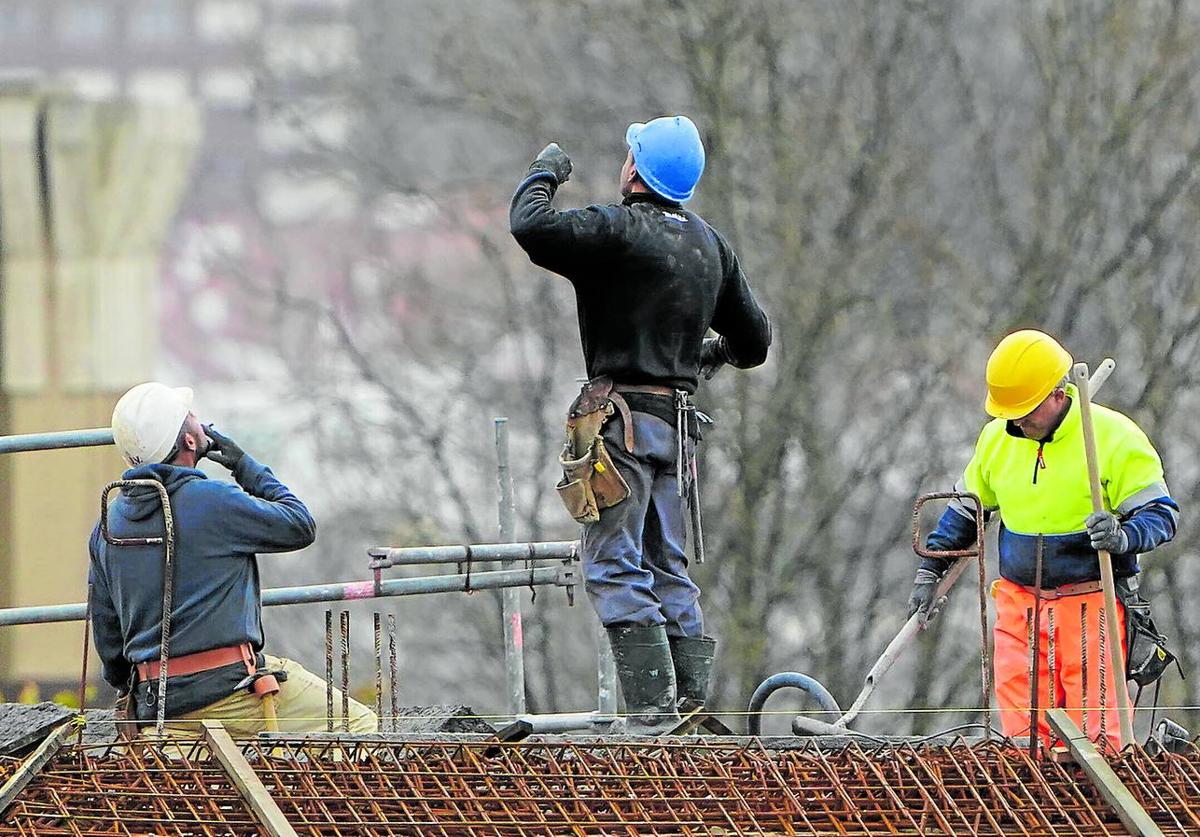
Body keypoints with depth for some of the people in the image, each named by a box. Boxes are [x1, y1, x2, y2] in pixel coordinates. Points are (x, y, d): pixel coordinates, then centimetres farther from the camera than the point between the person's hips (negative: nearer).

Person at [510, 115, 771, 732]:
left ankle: (652, 704, -14)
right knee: (668, 570, 13)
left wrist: (545, 173, -2)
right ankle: (693, 701, 7)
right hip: (679, 421, 7)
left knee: (615, 567, -6)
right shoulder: (708, 244, 13)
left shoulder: (618, 231, -12)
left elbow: (532, 226, -23)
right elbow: (753, 339, 20)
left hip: (621, 418, -7)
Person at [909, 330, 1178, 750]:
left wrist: (1122, 537, -28)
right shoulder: (996, 438, 8)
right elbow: (966, 507, 23)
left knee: (1093, 729, -7)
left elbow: (1161, 514, -8)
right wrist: (930, 570, 19)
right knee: (1022, 730, -1)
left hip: (1090, 603, -4)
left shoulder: (1114, 436, -9)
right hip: (1019, 603, 4)